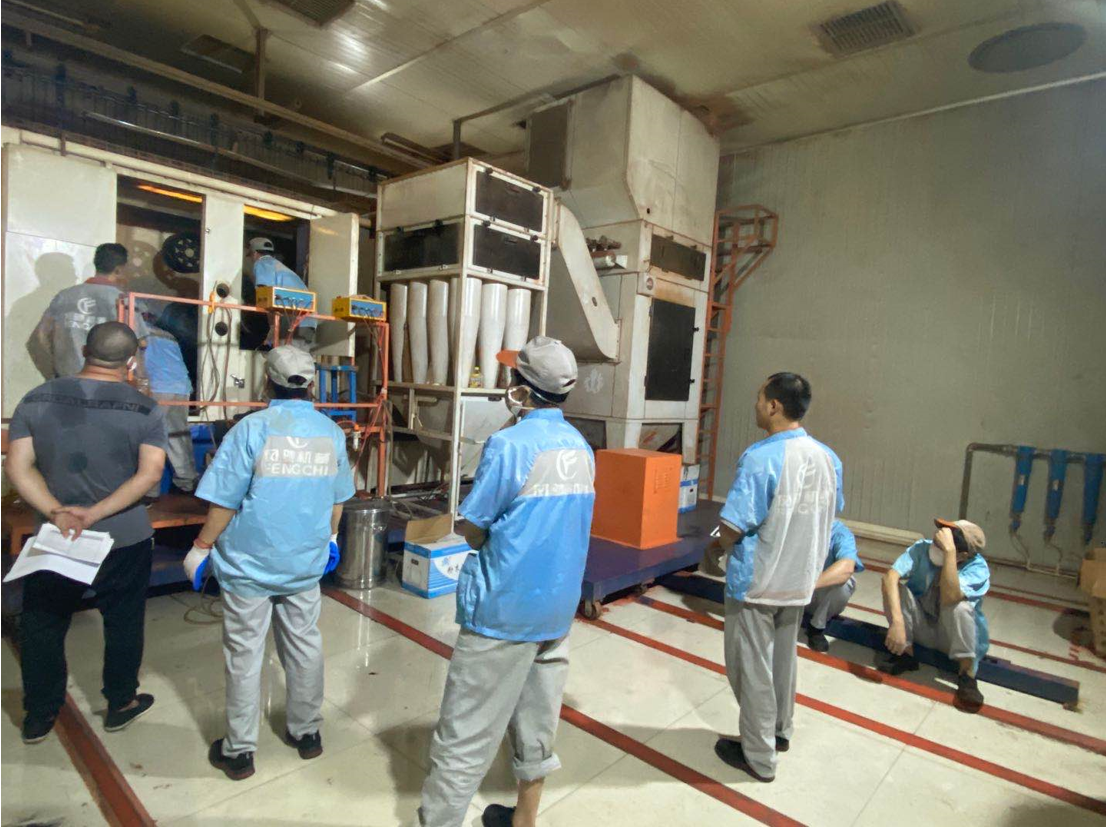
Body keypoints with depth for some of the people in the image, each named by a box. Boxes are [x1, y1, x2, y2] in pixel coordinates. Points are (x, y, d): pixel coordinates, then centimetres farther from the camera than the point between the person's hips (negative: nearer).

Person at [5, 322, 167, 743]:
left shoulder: (37, 399, -3)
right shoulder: (147, 410, -11)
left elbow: (17, 465, -8)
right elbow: (150, 473, -20)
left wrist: (57, 514, -16)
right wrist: (96, 512, -20)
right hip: (125, 540, -2)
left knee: (42, 626, 20)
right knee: (123, 623, 17)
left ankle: (38, 718, 35)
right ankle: (121, 705, 33)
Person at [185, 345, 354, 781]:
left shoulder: (251, 429, -16)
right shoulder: (332, 433, -3)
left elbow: (224, 502, -13)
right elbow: (338, 500, 7)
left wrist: (202, 547, 2)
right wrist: (329, 538, 24)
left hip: (249, 565, -3)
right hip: (306, 565, 4)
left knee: (244, 655, 11)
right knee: (304, 646, 16)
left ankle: (239, 751, 25)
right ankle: (306, 732, 33)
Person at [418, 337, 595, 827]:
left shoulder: (510, 445, -19)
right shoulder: (581, 448, 3)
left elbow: (472, 531, -12)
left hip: (504, 608, -7)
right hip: (558, 606, 7)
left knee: (466, 733, 6)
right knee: (538, 721, 21)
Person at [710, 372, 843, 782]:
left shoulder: (761, 458, -25)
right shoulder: (828, 458, -2)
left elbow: (731, 530, -26)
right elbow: (831, 513, 11)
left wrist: (723, 539, -3)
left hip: (756, 583, -7)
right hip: (800, 580, 7)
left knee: (752, 668, 9)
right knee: (783, 659, 24)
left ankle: (759, 756, 24)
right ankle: (780, 731, 43)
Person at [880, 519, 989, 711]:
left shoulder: (978, 568, -24)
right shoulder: (922, 549, -20)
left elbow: (948, 598, -44)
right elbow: (890, 577, -35)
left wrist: (949, 551, -46)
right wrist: (897, 621, -46)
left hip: (953, 635, -2)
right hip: (920, 628, 2)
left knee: (958, 605, -34)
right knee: (897, 588, -26)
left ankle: (967, 674, -14)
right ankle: (906, 654, -8)